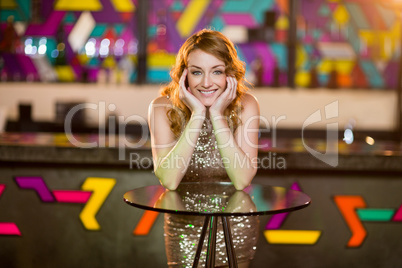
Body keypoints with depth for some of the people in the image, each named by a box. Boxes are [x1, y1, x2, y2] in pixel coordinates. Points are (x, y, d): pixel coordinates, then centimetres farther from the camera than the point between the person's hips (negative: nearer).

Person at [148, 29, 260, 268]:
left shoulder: (246, 105, -14)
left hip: (236, 224, 0)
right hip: (184, 227, 0)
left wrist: (218, 116, -27)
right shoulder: (164, 107, -15)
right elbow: (169, 180, -26)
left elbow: (242, 180, -23)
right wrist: (197, 115, -29)